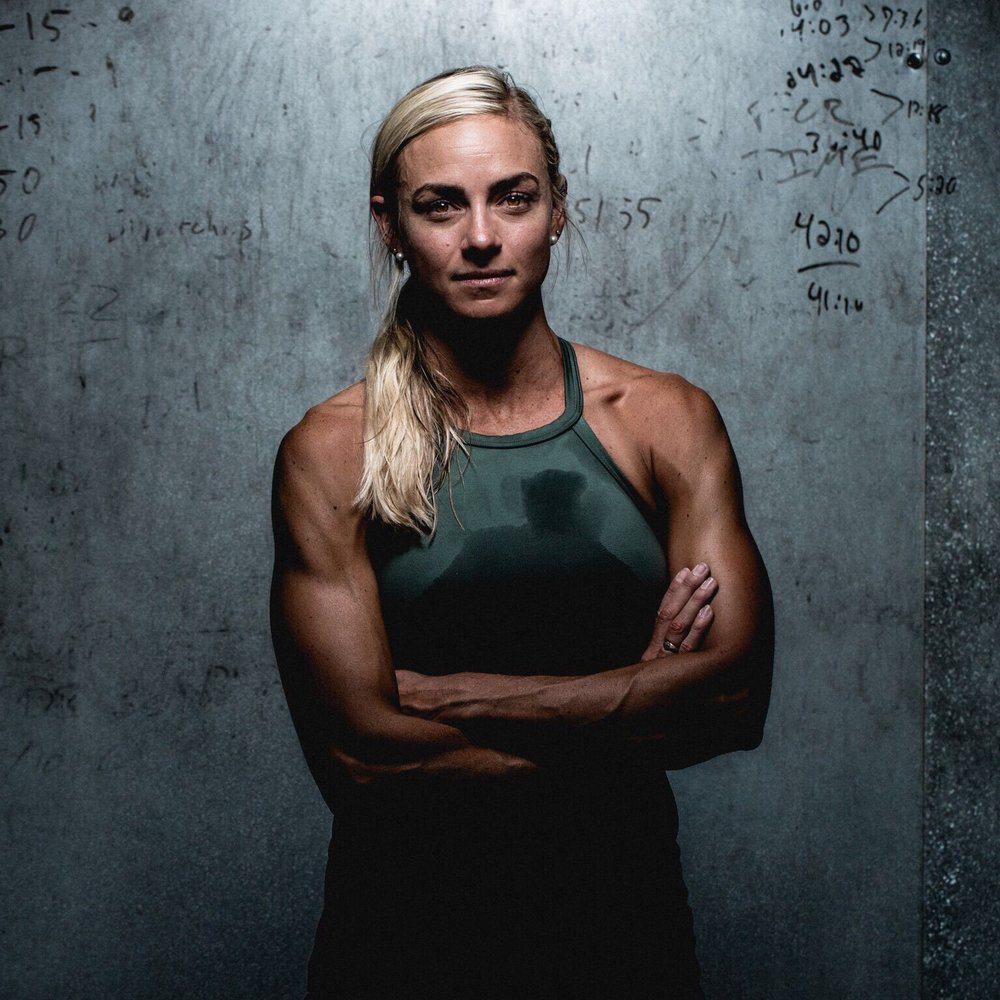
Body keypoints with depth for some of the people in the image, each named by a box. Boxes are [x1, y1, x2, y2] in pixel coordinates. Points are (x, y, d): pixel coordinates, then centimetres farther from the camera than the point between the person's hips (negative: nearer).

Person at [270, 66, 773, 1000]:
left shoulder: (668, 419, -4)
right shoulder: (330, 452, -9)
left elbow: (737, 690, -12)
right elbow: (360, 751, -15)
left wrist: (450, 694, -16)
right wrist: (635, 705, -14)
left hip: (624, 909, 2)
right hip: (406, 920, -1)